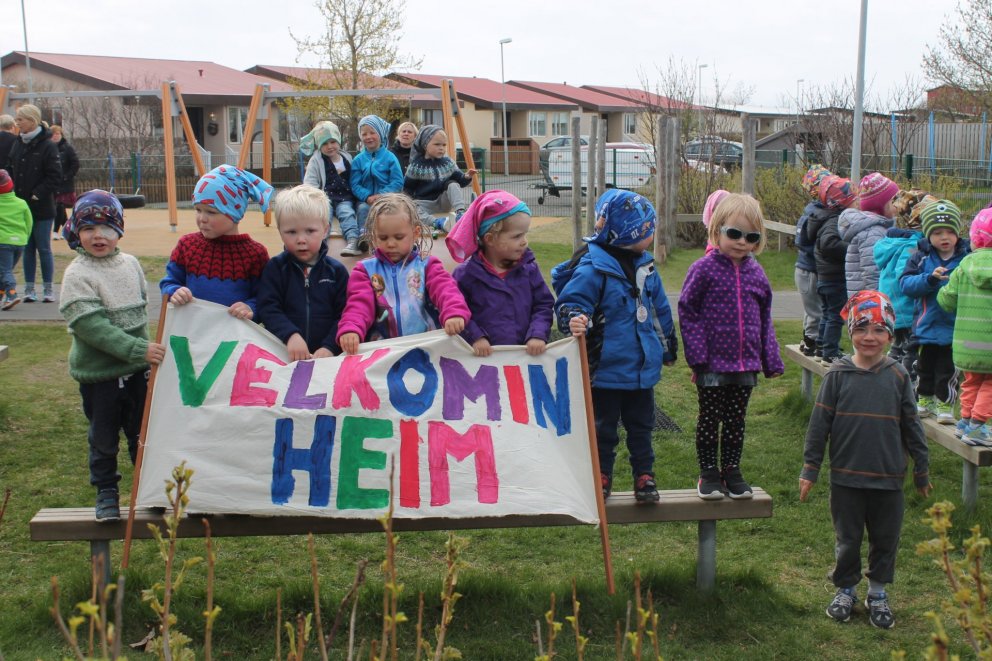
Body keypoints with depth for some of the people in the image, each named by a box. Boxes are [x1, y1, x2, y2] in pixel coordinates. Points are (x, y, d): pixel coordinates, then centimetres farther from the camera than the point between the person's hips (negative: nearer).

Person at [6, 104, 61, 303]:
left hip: (42, 208, -5)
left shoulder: (47, 146, -10)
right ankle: (29, 289, 15)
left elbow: (55, 177, -13)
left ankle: (48, 289, 11)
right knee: (27, 249, 10)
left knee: (44, 249, 2)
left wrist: (38, 194, -16)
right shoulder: (17, 145, 9)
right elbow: (11, 171, 15)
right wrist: (12, 193, 2)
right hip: (22, 206, 5)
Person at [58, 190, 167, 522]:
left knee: (143, 432, 14)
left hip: (136, 369, 5)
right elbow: (91, 325, -23)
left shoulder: (130, 264, 4)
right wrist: (138, 350, -28)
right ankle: (106, 491, 25)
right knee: (104, 438, 8)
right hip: (98, 374, -4)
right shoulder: (77, 274, -15)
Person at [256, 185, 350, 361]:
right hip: (284, 352, 0)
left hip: (326, 354, 0)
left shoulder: (336, 271, 7)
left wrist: (329, 347, -12)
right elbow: (268, 309, -2)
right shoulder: (275, 268, 7)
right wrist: (291, 335, -19)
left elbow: (344, 314, 2)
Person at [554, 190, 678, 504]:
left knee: (641, 425, 16)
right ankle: (602, 476, 24)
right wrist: (575, 320, -44)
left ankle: (644, 475, 29)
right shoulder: (591, 268, -19)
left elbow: (660, 309, 16)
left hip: (642, 368, 6)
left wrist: (668, 347, 24)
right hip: (606, 369, -6)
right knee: (604, 428, 9)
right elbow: (570, 303, -20)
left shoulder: (644, 265, 4)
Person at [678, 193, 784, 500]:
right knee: (709, 419, 7)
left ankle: (731, 470, 26)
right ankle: (708, 472, 18)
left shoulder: (756, 273, 5)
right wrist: (697, 354, -15)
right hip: (712, 363, -4)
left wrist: (771, 359, 10)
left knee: (736, 420, 13)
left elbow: (765, 318, 13)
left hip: (745, 362, 4)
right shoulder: (704, 269, -10)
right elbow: (687, 310, -9)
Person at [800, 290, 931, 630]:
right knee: (847, 539, 11)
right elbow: (819, 424, -1)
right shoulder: (838, 375, -5)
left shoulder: (898, 376, -1)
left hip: (888, 478, 1)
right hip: (846, 477, -1)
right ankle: (846, 589, 30)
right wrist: (810, 470, -2)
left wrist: (921, 471, 11)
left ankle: (878, 593, 30)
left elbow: (911, 426, 7)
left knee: (885, 539, 12)